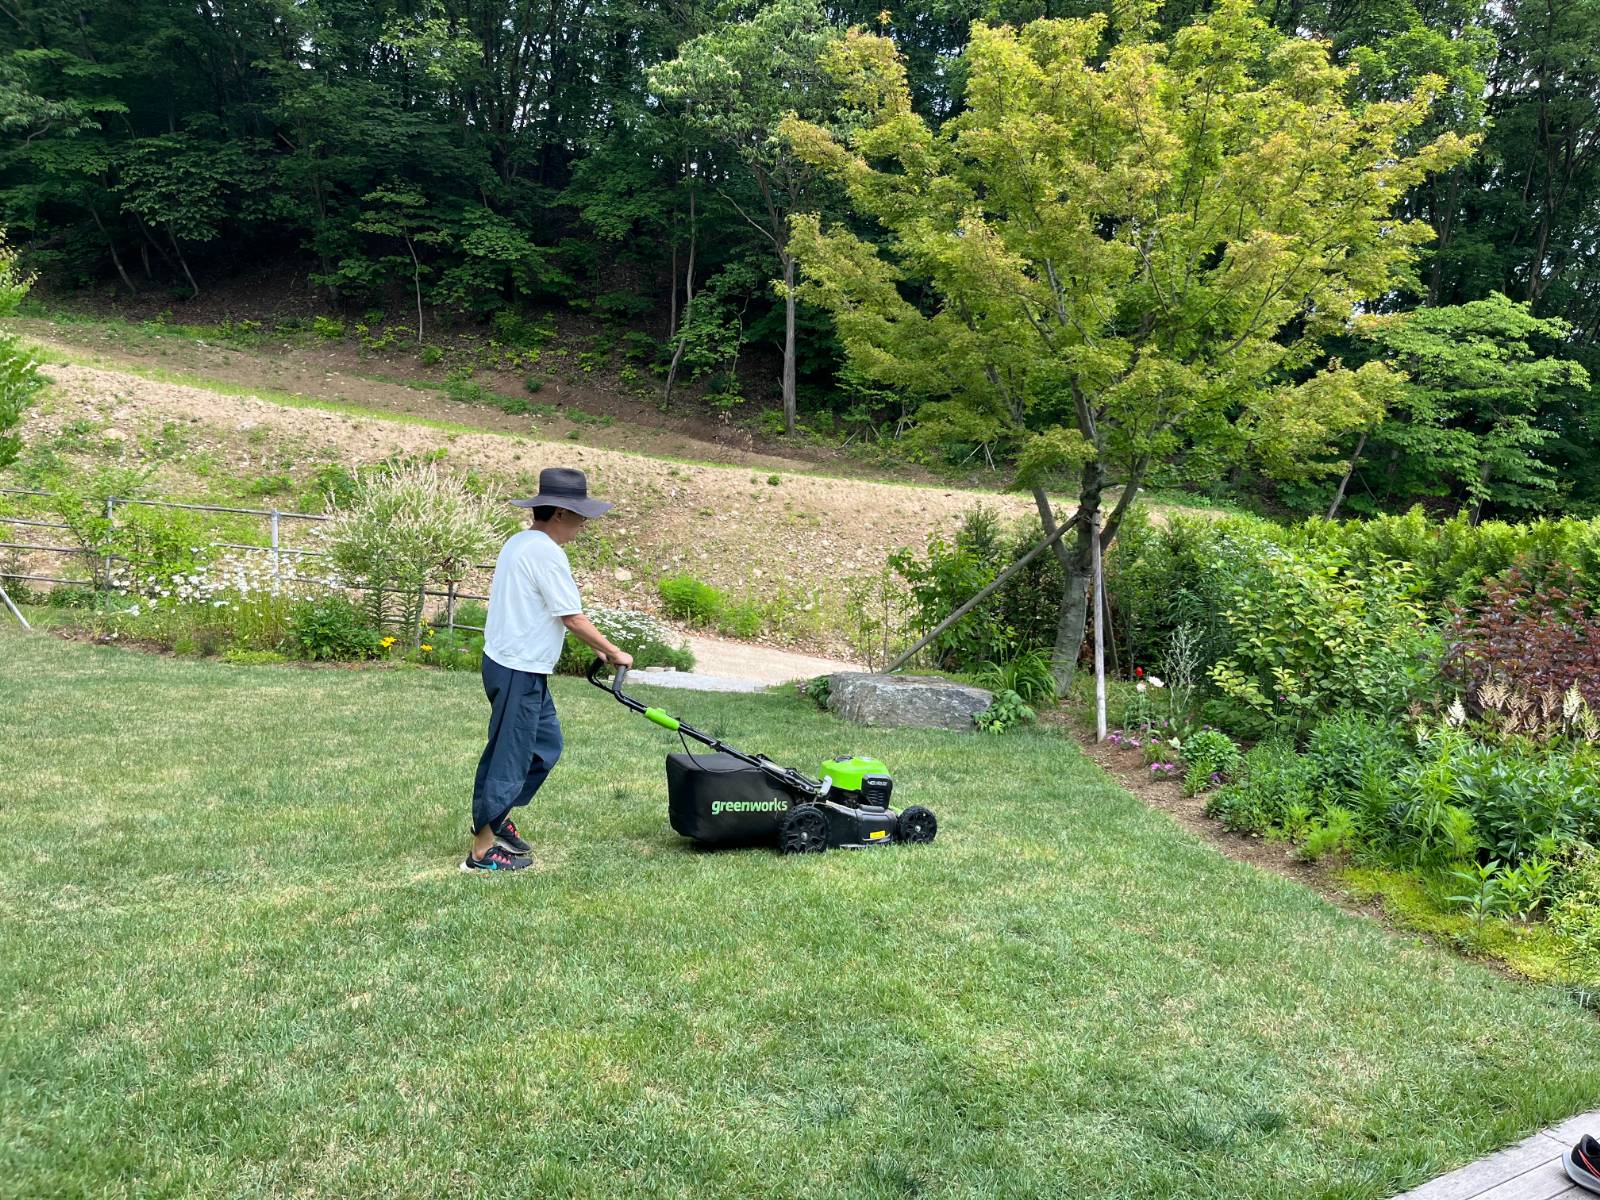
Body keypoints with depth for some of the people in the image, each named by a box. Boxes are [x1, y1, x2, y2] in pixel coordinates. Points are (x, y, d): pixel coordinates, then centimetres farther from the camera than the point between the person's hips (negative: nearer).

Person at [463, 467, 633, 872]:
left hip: (519, 667, 10)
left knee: (546, 743, 20)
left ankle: (497, 819, 29)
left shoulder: (519, 543, 13)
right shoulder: (546, 552, -19)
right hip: (519, 671, -10)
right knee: (510, 756, -1)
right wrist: (614, 653, -5)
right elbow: (572, 617, -17)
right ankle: (483, 849, 8)